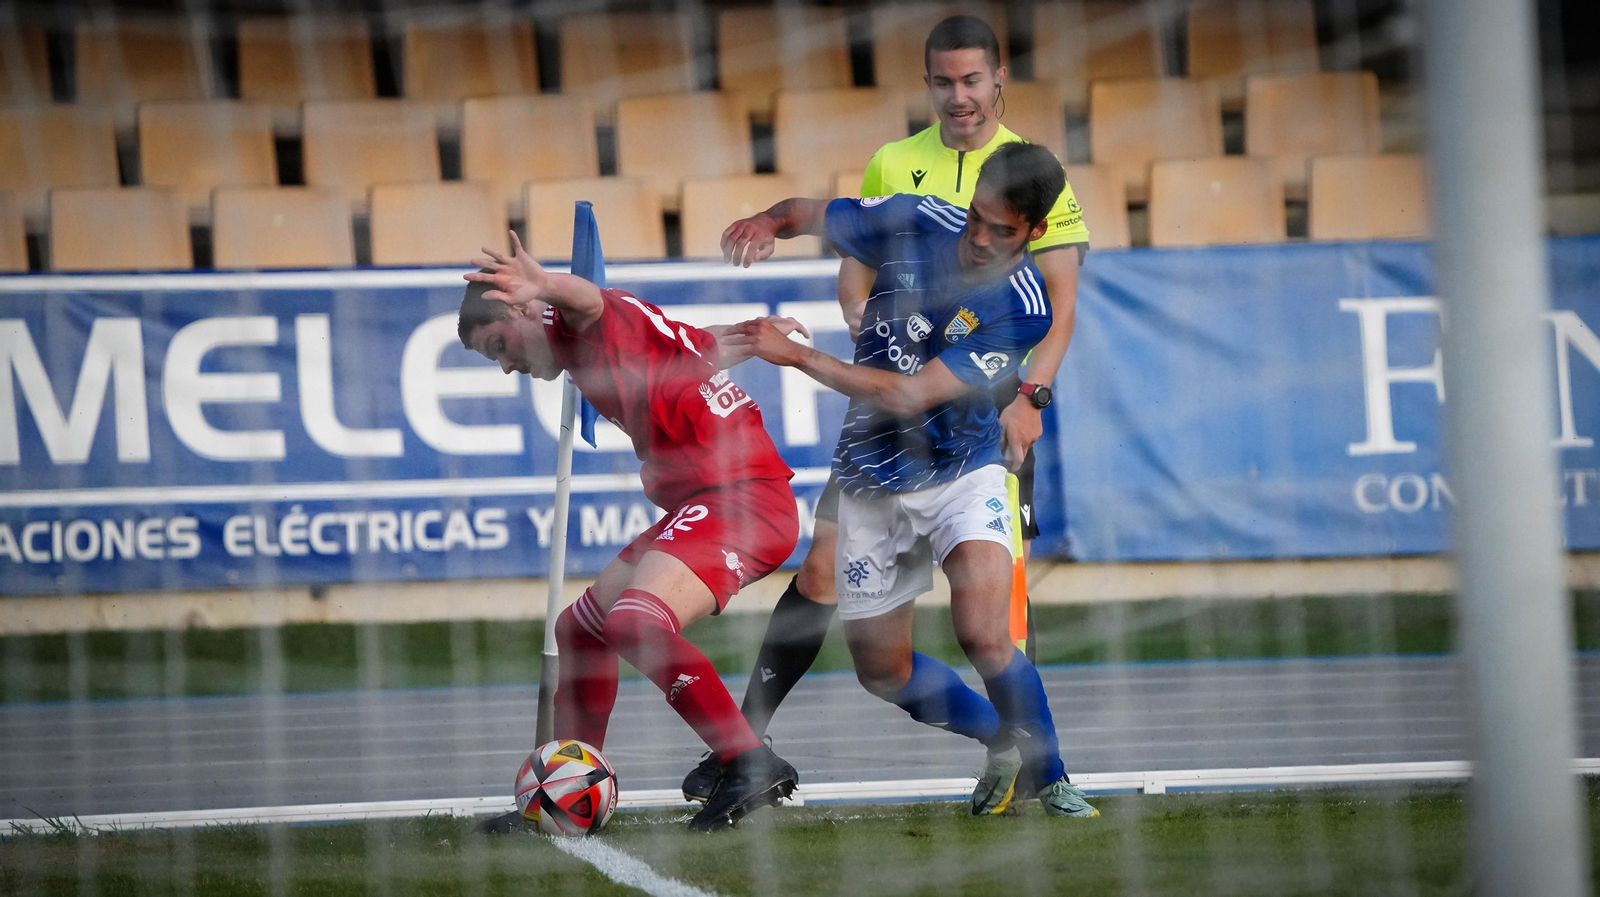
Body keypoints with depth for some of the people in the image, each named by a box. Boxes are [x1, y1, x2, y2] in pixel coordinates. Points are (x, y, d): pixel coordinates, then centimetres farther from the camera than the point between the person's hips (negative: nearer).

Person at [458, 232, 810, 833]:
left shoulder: (592, 325, -8)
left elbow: (587, 300, -34)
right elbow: (711, 347, 37)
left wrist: (545, 285, -57)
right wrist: (764, 335, 56)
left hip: (742, 496, -11)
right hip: (696, 506, 11)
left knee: (635, 621, -30)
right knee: (581, 629, 17)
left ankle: (755, 767, -26)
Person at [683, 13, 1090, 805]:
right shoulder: (891, 166, 11)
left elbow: (1061, 303, -2)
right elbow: (857, 266, 13)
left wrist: (1031, 395, -16)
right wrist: (863, 318, -10)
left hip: (990, 402, -3)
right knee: (823, 564, -2)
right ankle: (747, 741, 4)